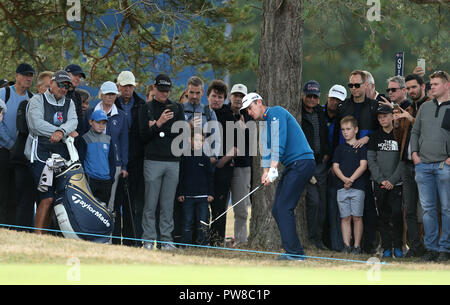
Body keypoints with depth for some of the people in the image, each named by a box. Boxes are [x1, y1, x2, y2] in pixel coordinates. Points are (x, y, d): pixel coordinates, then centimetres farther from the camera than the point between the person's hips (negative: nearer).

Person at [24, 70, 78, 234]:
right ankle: (38, 236, -12)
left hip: (61, 153, 5)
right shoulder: (37, 100, 3)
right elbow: (37, 125, -11)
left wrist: (61, 131, -24)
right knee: (48, 198, -15)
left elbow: (72, 121, -1)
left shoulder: (69, 103, 18)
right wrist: (68, 132, -9)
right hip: (40, 154, -5)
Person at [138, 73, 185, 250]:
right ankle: (148, 240, -1)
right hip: (153, 161, -2)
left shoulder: (177, 108, 14)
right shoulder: (146, 109, 7)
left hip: (173, 161, 2)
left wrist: (158, 128, -5)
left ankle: (166, 239, 6)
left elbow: (182, 133, 3)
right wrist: (159, 124, -17)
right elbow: (144, 135, -3)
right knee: (151, 203, -4)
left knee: (168, 204, 3)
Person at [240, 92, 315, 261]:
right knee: (277, 210, 5)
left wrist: (273, 168, -23)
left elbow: (279, 142, -17)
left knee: (283, 207, -15)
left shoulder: (276, 113, -7)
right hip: (291, 166, 10)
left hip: (302, 162, -10)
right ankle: (293, 251, 5)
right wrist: (265, 172, -2)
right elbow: (267, 150, 16)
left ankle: (295, 252, -17)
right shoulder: (265, 126, 23)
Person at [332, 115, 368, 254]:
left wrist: (351, 179, -12)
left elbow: (363, 166, -3)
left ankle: (357, 246, -1)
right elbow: (335, 167, 9)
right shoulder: (340, 148, 15)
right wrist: (344, 179, -9)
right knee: (345, 218, 1)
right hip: (342, 187, 3)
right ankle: (346, 246, 1)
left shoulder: (362, 147, 5)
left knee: (357, 217, -4)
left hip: (357, 187, -3)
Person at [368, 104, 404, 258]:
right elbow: (371, 161, 6)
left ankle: (398, 247, -1)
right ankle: (387, 248, 5)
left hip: (396, 183, -2)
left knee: (397, 214, -12)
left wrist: (392, 180, -10)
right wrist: (381, 180, -6)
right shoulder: (375, 138, 10)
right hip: (379, 184, 2)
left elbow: (403, 161, -2)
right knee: (383, 217, 1)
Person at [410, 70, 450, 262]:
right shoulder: (425, 107, 15)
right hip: (423, 165, 5)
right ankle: (431, 248, 10)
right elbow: (415, 131, 21)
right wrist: (414, 152, 8)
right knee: (428, 208, 5)